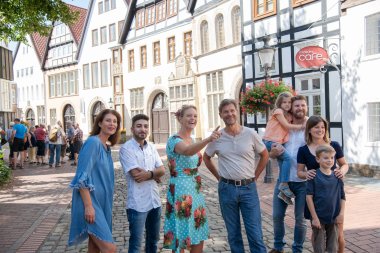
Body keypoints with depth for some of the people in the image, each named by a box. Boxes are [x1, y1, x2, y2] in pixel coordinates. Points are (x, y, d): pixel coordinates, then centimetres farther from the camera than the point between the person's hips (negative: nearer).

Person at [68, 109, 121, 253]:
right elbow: (82, 177, -20)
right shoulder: (93, 142, -14)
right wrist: (88, 206, -24)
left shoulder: (107, 147, 12)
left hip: (101, 202, 9)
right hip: (91, 203, -9)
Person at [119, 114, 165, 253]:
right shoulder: (126, 148, -12)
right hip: (138, 204, -6)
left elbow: (162, 170, 1)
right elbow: (136, 175, -20)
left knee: (153, 239, 20)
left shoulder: (151, 147, 8)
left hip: (155, 201, 6)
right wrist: (155, 175, -7)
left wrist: (149, 174, -18)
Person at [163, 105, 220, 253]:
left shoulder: (192, 140, 9)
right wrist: (208, 140, -55)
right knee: (181, 237, 2)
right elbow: (187, 151, -39)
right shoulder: (174, 140, -16)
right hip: (181, 192, -8)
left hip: (195, 191, 8)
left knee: (199, 235, 15)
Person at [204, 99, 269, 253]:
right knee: (233, 234, 13)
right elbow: (206, 158, 15)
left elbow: (265, 156, 9)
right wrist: (219, 177, 9)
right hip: (227, 189, 1)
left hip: (248, 188, -1)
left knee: (255, 234, 3)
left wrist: (254, 176, 5)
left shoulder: (250, 134, -4)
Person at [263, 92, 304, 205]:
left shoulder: (289, 115, 17)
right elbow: (286, 125, -12)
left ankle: (282, 192, 9)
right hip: (270, 141, -8)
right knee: (287, 157, -22)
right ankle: (284, 184, -19)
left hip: (278, 142, 8)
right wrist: (301, 126, -7)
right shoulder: (278, 111, -7)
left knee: (282, 163, 4)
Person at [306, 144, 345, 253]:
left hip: (334, 218, 4)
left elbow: (342, 197, 8)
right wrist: (314, 217, -13)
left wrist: (341, 213, -3)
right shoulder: (314, 176, -10)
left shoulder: (337, 177, 2)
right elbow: (309, 197, -11)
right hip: (318, 218, -4)